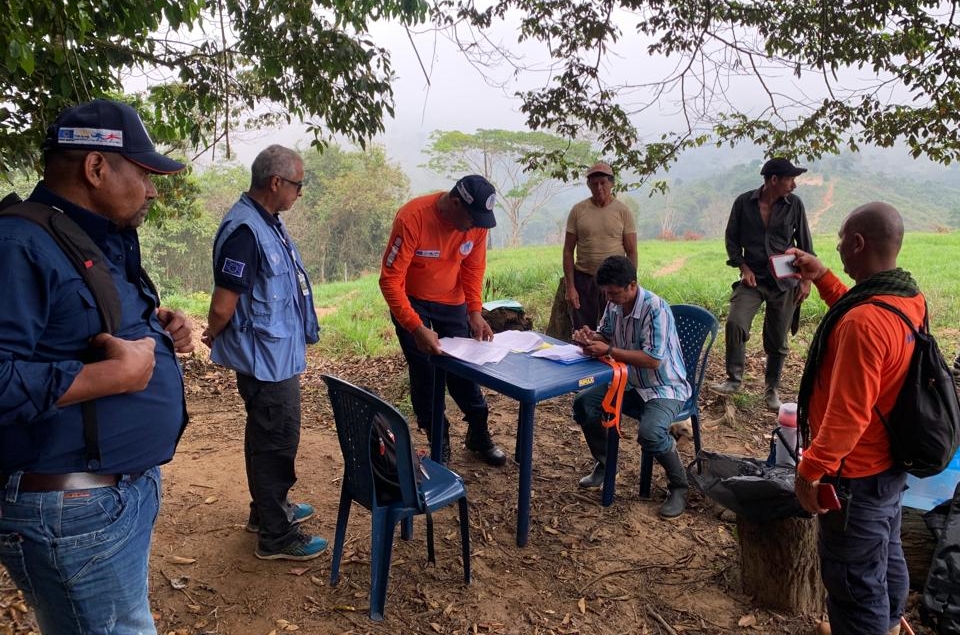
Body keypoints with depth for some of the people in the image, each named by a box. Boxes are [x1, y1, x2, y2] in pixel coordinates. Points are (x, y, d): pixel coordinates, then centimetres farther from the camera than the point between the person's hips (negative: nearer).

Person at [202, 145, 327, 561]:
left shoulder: (267, 222, 7)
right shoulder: (245, 231, -25)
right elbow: (222, 305, -24)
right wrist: (214, 336, -4)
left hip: (279, 354, 10)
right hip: (264, 358, -10)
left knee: (269, 437, 22)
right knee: (277, 441, 3)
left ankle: (269, 508, 41)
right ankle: (276, 535, 18)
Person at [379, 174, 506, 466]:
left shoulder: (476, 222, -15)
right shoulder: (412, 218, -30)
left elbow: (473, 268, -1)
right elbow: (390, 280, -29)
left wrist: (475, 311, -14)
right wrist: (416, 328, -36)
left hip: (451, 301, 4)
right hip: (411, 302, -3)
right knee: (423, 372, -1)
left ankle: (478, 434, 23)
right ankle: (439, 441, 15)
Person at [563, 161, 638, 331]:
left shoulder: (623, 211, 0)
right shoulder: (578, 210, 0)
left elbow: (631, 252, 0)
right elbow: (568, 251, 1)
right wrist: (570, 287, -4)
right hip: (583, 279, 0)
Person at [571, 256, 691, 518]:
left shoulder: (655, 308, -26)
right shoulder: (613, 304, -5)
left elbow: (653, 359, -30)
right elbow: (606, 335, 12)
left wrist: (608, 351, -30)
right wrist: (591, 337, -11)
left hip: (664, 388, -7)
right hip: (630, 383, 8)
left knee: (650, 433, -32)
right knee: (583, 403, -6)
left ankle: (679, 487, -3)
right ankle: (604, 465, 16)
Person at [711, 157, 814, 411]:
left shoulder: (794, 204, 0)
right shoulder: (744, 202, -2)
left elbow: (805, 244, 7)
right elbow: (732, 238, 6)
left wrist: (806, 280, 3)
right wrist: (743, 268, -5)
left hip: (784, 281, 1)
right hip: (753, 278, -1)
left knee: (777, 338, 6)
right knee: (735, 323, -21)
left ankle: (772, 388, 23)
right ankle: (734, 379, -6)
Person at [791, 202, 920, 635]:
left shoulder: (865, 323, -32)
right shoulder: (910, 297, -3)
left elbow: (847, 415, -30)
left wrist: (809, 470, -19)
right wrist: (821, 277, 14)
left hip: (856, 476, -10)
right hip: (891, 462, 10)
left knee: (853, 581, 8)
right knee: (886, 556, 29)